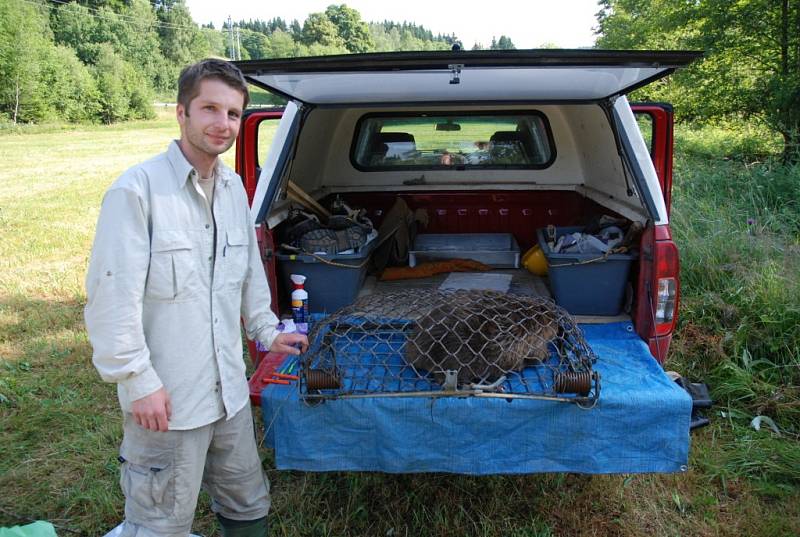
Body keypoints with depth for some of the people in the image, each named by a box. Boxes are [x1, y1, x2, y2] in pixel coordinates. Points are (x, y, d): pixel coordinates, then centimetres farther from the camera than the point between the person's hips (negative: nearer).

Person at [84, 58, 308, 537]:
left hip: (230, 389, 7)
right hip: (166, 399, -7)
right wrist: (139, 381, -18)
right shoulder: (137, 189, -17)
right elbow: (112, 297, -18)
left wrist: (266, 329, 21)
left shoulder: (234, 188, 7)